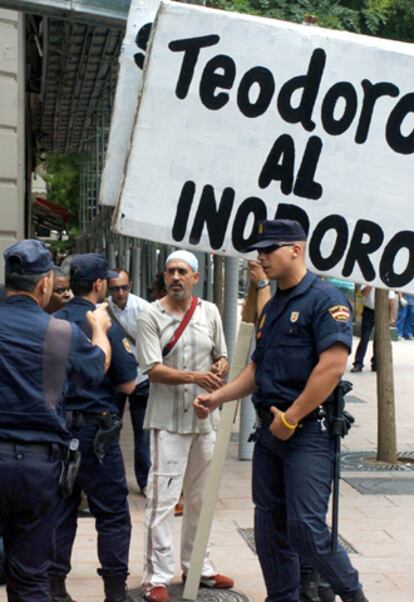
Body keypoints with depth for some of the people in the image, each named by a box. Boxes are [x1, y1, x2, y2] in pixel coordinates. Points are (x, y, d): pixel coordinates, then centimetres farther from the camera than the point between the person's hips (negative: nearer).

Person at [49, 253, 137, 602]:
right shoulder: (105, 326, -12)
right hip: (95, 429, -5)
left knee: (60, 512, 13)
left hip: (57, 426, 5)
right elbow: (127, 385, -9)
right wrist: (125, 353, 7)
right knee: (113, 515, 5)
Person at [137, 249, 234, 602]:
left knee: (200, 498, 15)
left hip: (205, 417, 5)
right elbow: (153, 369, -14)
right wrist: (196, 377, -26)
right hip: (169, 420, -5)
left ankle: (197, 566, 29)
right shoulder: (151, 316, -6)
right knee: (163, 499, -6)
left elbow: (222, 358, 15)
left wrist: (220, 368, -9)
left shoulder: (209, 312, 8)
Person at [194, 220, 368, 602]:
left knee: (305, 528, -10)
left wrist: (290, 418, -17)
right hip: (269, 429, 8)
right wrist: (218, 398, 8)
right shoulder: (272, 307, 17)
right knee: (269, 524, 11)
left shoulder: (325, 299, -10)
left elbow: (332, 365, -20)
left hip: (308, 431, -8)